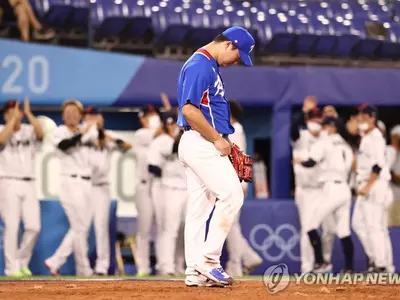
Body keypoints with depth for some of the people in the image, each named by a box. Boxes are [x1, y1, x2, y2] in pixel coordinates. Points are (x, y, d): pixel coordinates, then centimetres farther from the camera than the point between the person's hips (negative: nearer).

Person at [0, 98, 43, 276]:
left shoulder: (29, 131, 11)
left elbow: (40, 134, -10)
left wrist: (28, 113, -10)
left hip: (28, 185, 3)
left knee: (34, 226, -3)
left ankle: (22, 261, 15)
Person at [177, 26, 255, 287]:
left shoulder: (209, 66, 18)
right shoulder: (200, 65, -14)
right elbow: (189, 110, -23)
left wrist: (223, 140, 14)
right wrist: (217, 139, -17)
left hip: (201, 144, 10)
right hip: (201, 143, -10)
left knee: (200, 206, 8)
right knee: (232, 195, -12)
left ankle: (195, 271, 8)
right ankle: (209, 260, -10)